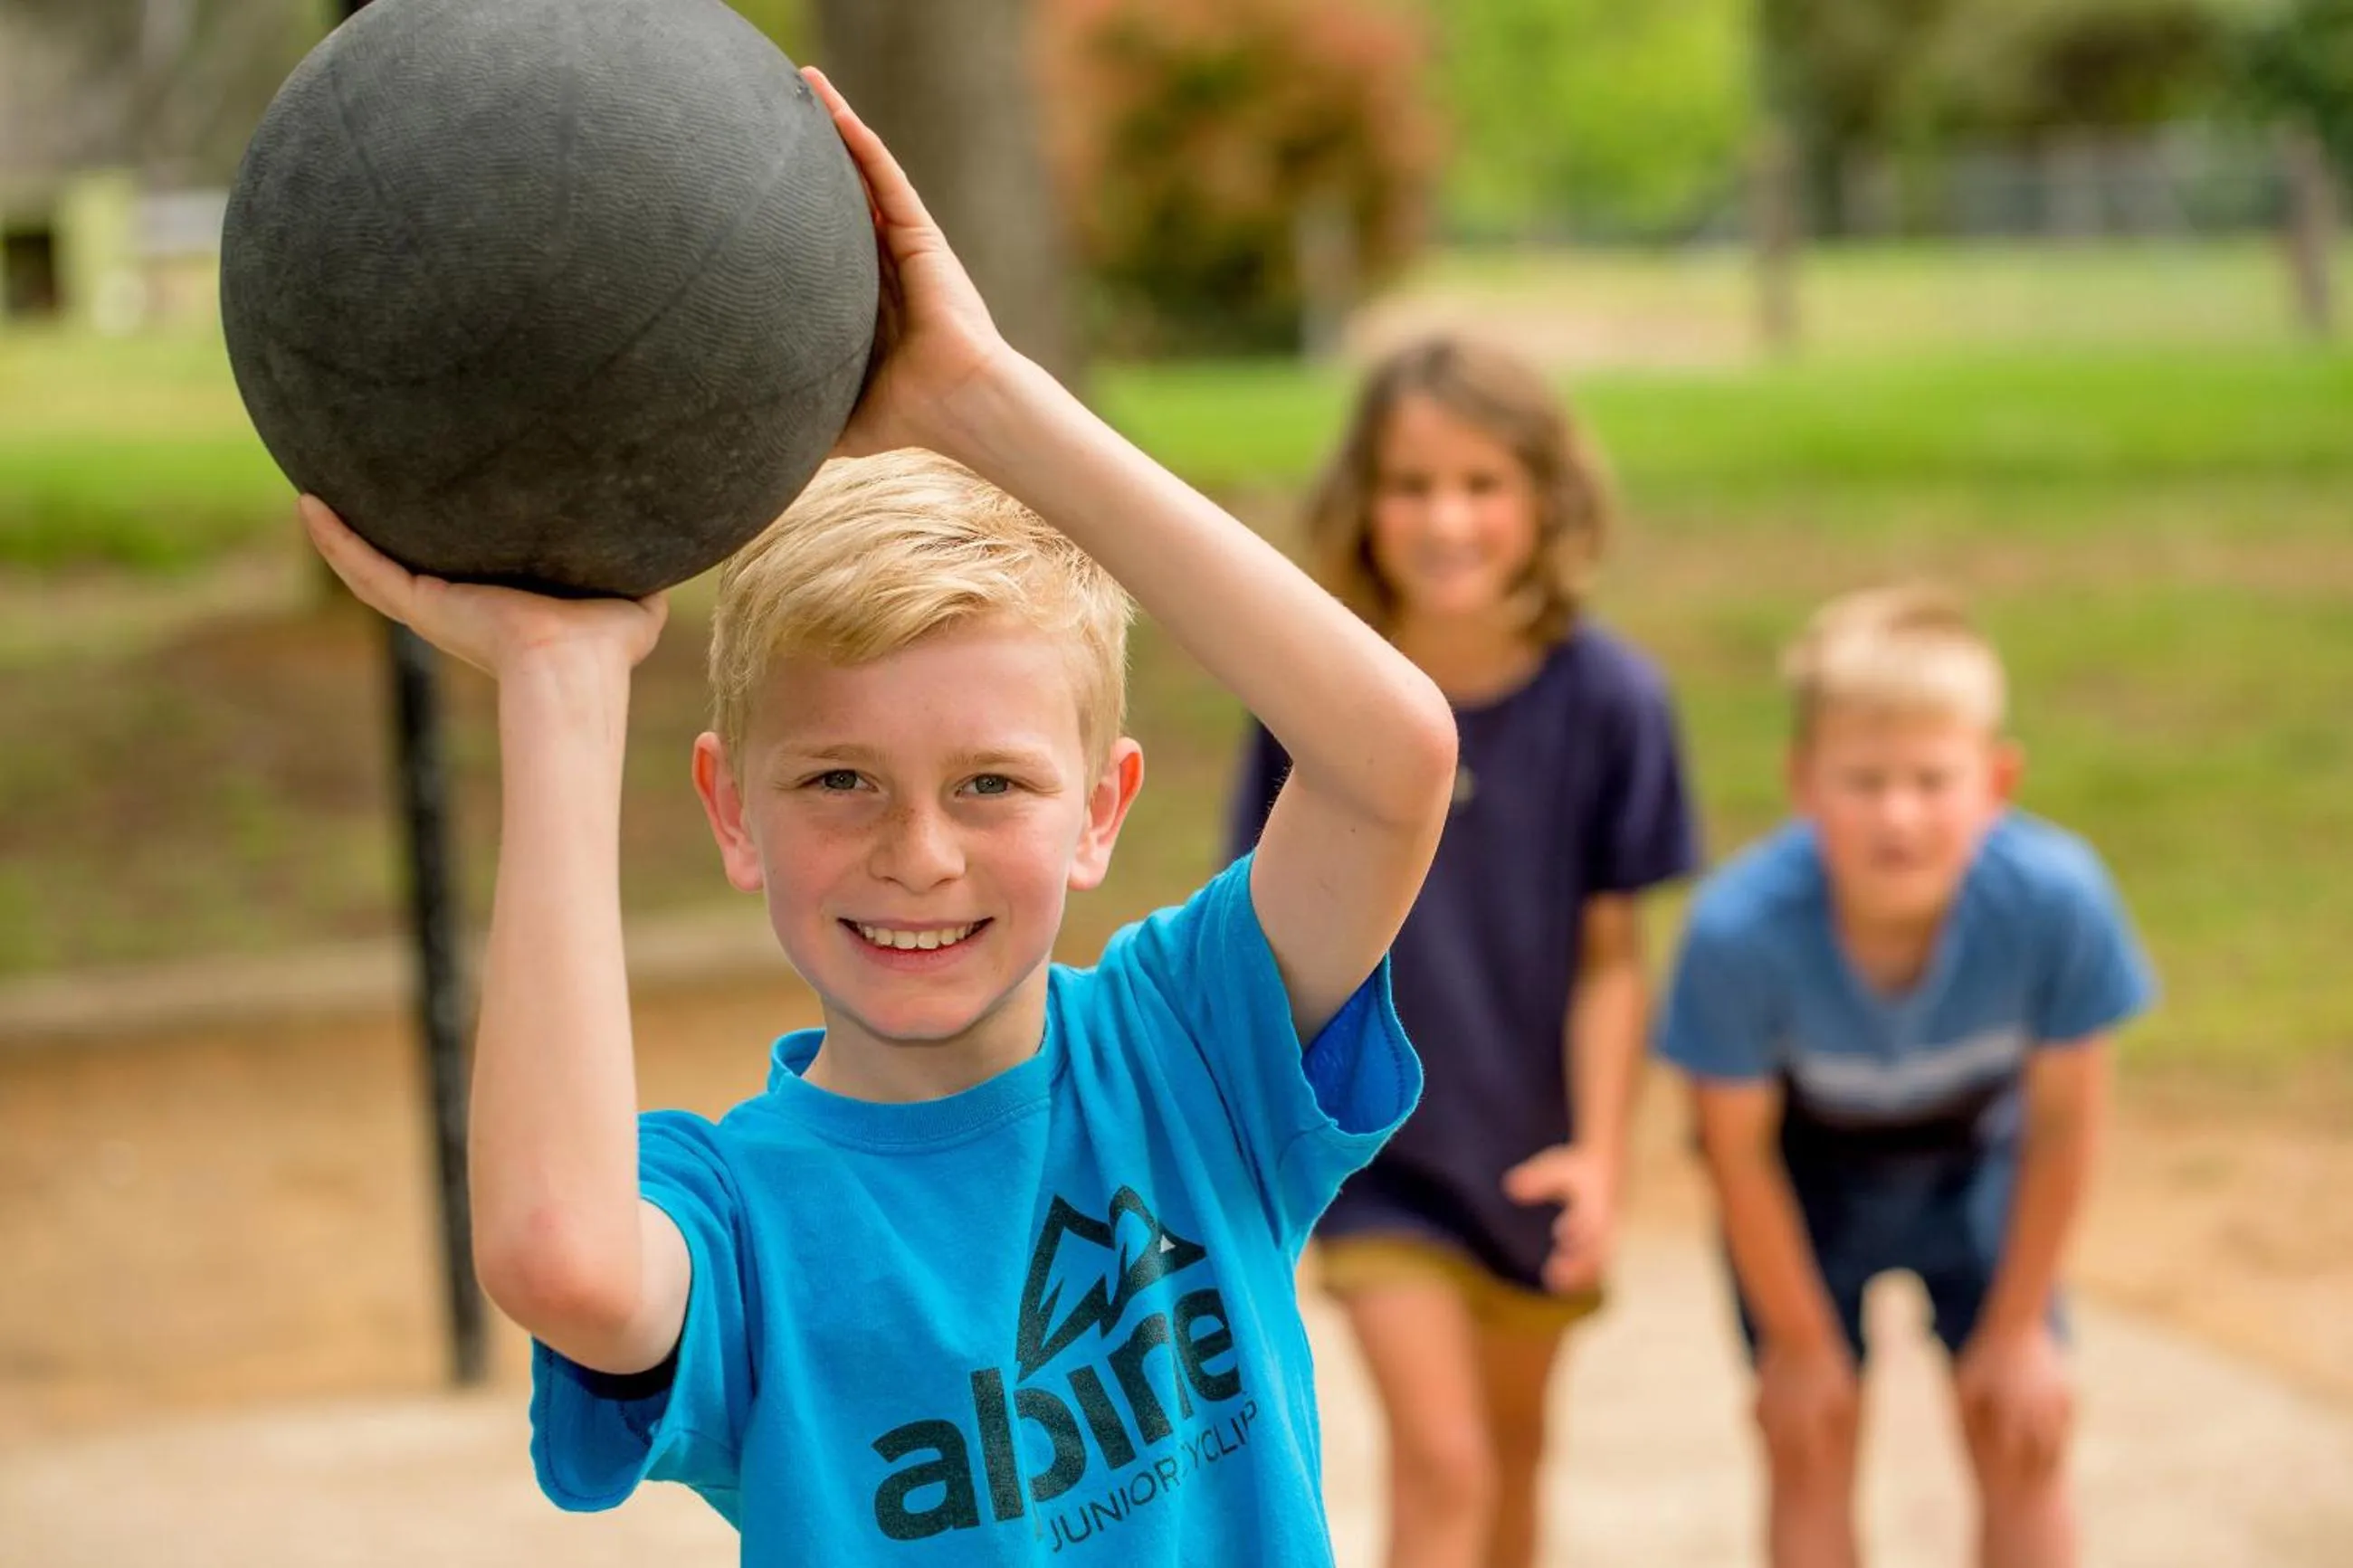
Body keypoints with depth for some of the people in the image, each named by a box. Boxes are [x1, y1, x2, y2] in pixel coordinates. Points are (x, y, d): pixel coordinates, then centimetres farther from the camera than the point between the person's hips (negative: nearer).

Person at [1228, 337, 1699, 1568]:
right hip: (1371, 1136, -2)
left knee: (1513, 1446, 21)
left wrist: (1598, 1155, -16)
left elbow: (1610, 953, -10)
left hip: (1528, 1134, 2)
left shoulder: (1608, 701, -15)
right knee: (1440, 1460, -8)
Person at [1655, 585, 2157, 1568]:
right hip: (1809, 1161, -1)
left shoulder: (2057, 898, -38)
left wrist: (2018, 1327, -8)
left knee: (2021, 1434, 2)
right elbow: (1738, 1147, -20)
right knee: (1809, 1437, 0)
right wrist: (1800, 1342, -8)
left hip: (1976, 1153, 1)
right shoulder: (1740, 929, -40)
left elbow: (2063, 1123, -19)